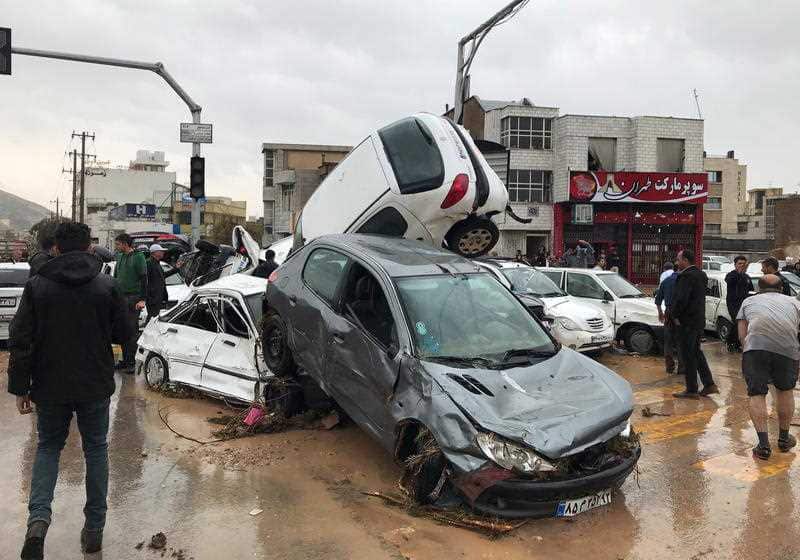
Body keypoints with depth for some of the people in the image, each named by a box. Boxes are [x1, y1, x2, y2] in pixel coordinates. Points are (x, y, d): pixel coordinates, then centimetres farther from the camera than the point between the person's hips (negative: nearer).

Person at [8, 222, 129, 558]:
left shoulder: (37, 286, -6)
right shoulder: (107, 286, -7)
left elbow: (20, 341, -7)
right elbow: (122, 334, 0)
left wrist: (20, 387, 0)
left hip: (50, 387, 0)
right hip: (95, 387, 0)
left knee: (48, 447, 20)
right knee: (96, 449, 15)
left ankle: (38, 517, -1)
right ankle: (94, 529, 20)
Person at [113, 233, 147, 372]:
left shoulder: (138, 257, -7)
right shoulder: (119, 256, 15)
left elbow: (143, 279, -10)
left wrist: (143, 299, -16)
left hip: (133, 299, -7)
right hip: (120, 298, 7)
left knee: (132, 330, -4)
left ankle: (131, 362, 1)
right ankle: (125, 360, 17)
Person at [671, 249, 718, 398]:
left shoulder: (686, 276, -19)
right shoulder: (700, 274, 13)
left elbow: (681, 299, -25)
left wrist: (676, 315, -12)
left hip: (687, 322, -10)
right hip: (699, 320, 10)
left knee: (687, 355, -2)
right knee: (696, 352, 20)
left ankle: (691, 390, 4)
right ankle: (709, 384, 22)